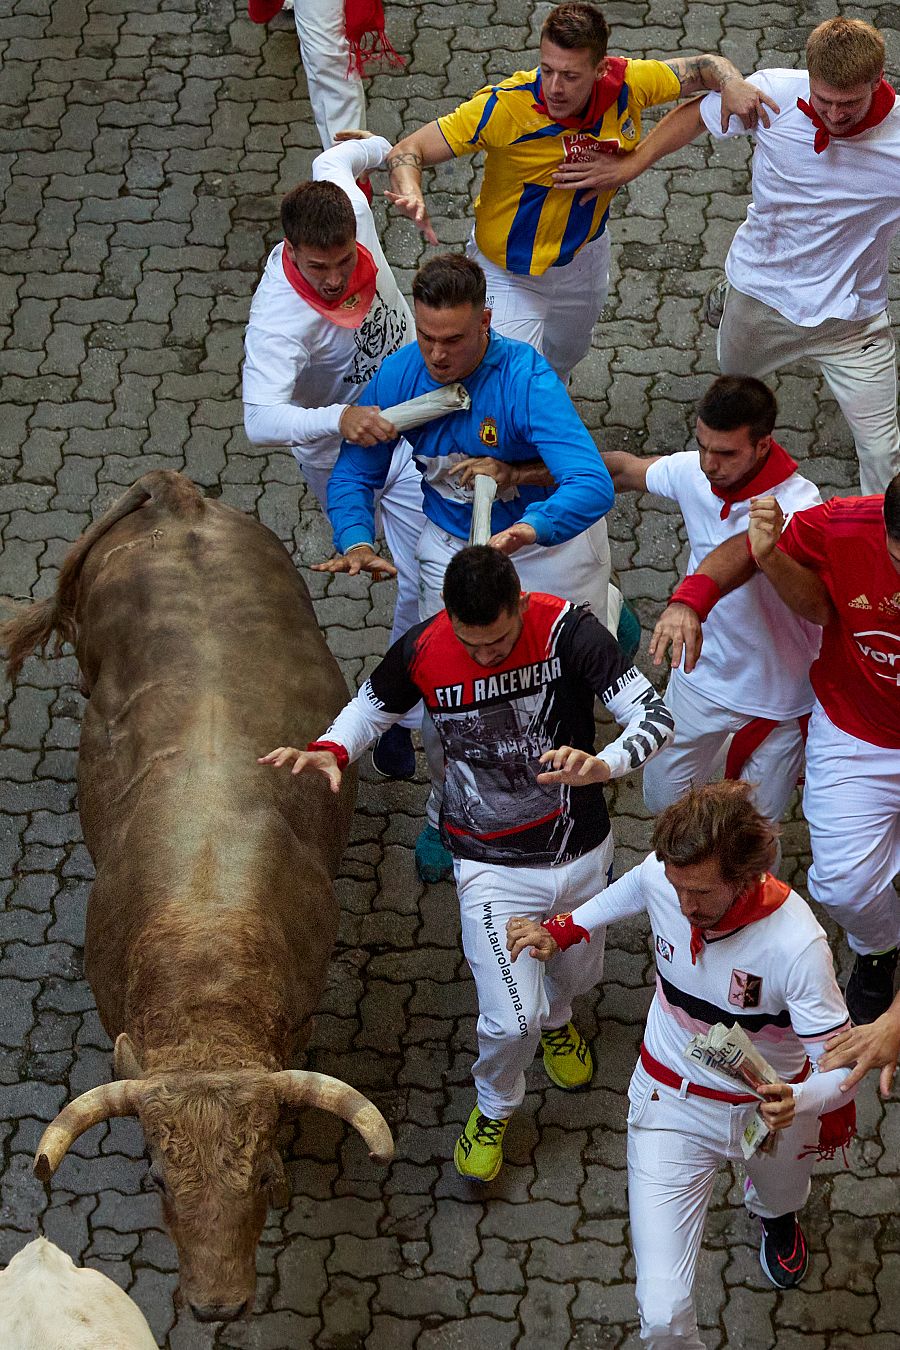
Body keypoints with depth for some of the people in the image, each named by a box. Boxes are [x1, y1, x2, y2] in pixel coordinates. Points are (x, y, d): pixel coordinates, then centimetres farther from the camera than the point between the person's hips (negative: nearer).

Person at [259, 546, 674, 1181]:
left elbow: (655, 715, -24)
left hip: (582, 850, 2)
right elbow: (372, 707, 2)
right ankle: (494, 1109, 27)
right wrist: (330, 750, -21)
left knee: (578, 973, 26)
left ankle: (555, 1020, 66)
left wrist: (603, 764, -45)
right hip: (493, 866, -2)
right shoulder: (422, 652, -20)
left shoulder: (569, 630, -24)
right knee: (511, 1020, -9)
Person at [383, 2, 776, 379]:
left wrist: (732, 84, -29)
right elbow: (408, 151, -30)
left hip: (586, 255, 5)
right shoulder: (503, 107, -34)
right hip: (511, 275, -5)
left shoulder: (628, 85, -23)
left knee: (564, 360, 30)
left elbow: (703, 66, -6)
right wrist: (411, 196, -53)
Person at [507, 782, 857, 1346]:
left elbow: (843, 1067, -29)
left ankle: (773, 1212, 76)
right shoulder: (661, 876, -22)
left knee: (783, 1200, 36)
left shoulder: (796, 944, -35)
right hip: (673, 1104, 1)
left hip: (769, 1107, -1)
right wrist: (561, 931, -1)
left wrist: (798, 1103, -49)